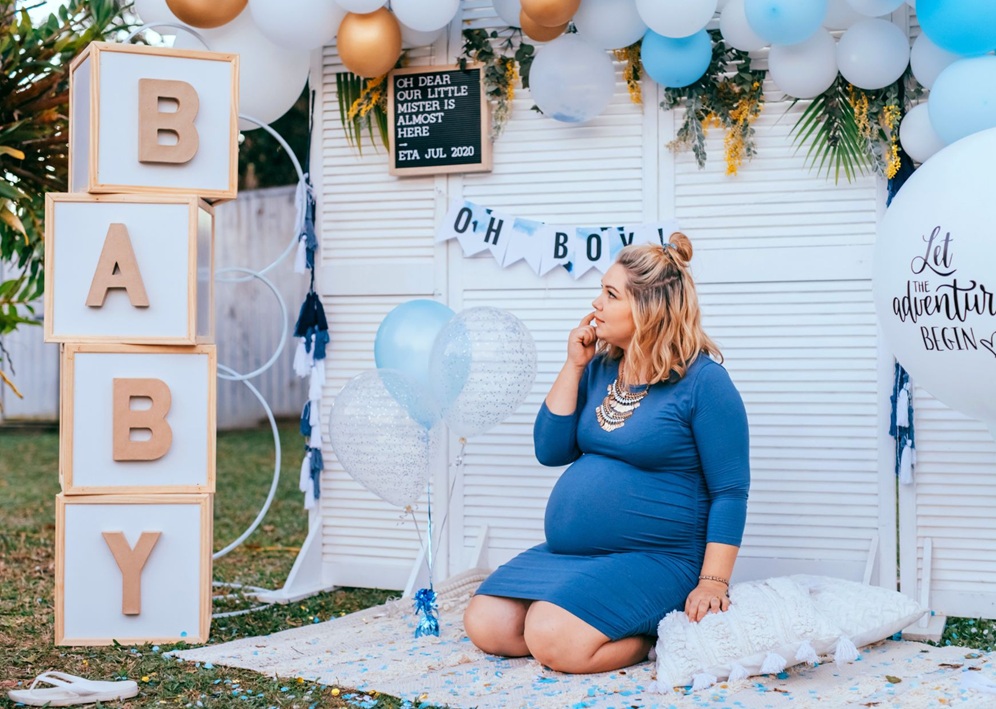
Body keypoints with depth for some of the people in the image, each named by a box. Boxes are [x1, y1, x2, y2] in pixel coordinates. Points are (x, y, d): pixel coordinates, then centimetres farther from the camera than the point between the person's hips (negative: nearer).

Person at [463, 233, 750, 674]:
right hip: (568, 553, 7)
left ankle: (657, 633, -2)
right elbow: (551, 451, 4)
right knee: (485, 625, -8)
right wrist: (574, 366, -2)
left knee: (555, 641, -28)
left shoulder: (703, 381, -11)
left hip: (655, 559, -7)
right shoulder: (600, 368, 8)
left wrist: (713, 583, -18)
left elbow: (730, 492, -11)